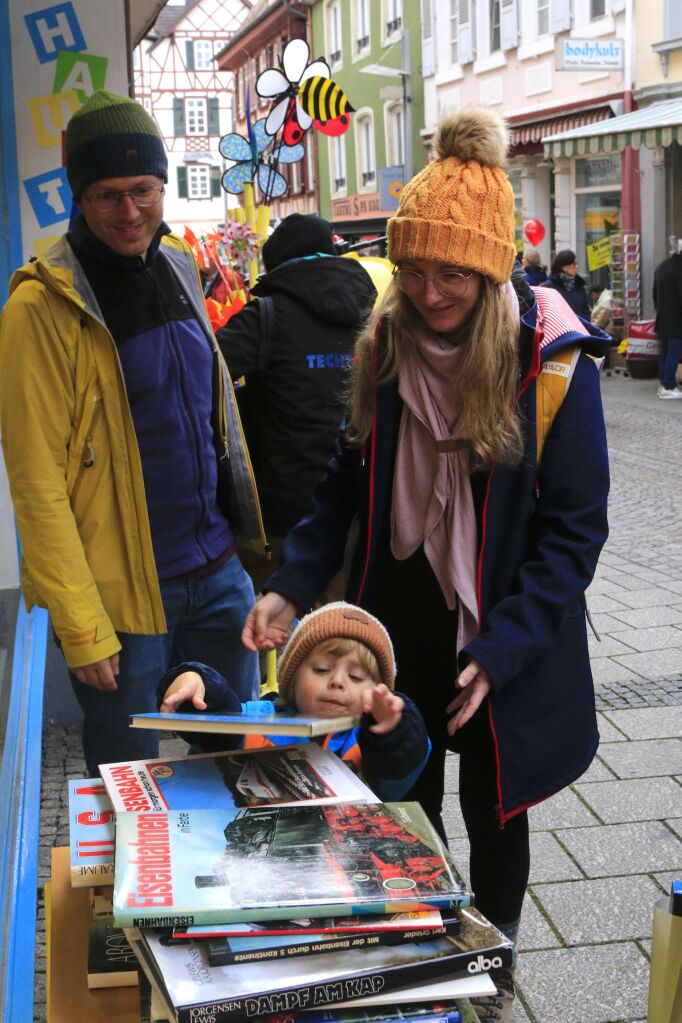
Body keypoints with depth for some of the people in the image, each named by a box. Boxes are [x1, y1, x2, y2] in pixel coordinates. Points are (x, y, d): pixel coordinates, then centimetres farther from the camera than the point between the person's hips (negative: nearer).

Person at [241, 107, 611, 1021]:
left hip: (497, 648, -3)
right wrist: (292, 588, -10)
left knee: (492, 817, 15)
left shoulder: (550, 361, -16)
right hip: (396, 635, 3)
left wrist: (500, 650, -21)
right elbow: (349, 483, 4)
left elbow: (573, 528, -13)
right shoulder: (384, 347, -4)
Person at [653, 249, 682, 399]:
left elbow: (655, 293, 18)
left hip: (662, 317, 9)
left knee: (665, 352, 13)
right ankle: (668, 387, -10)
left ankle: (663, 384, 16)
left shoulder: (660, 267, 11)